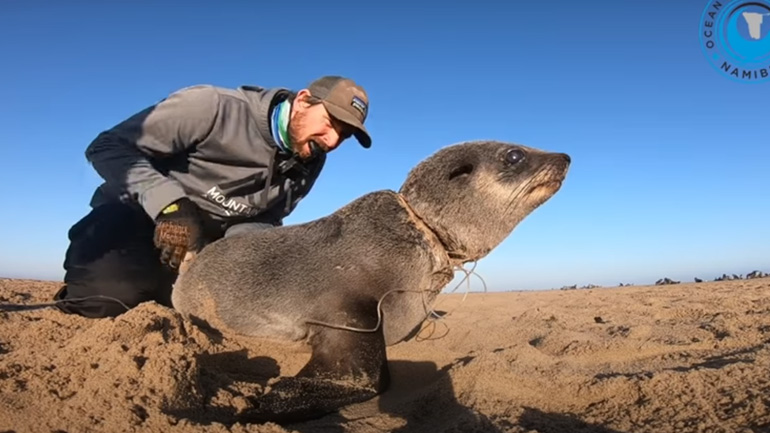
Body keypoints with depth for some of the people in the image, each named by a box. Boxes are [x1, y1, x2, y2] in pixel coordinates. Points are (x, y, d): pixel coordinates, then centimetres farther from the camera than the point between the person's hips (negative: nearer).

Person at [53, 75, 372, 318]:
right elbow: (108, 147, -18)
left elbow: (263, 223, 4)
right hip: (138, 217, -6)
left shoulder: (309, 165, 0)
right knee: (103, 293, -34)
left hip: (206, 246, 6)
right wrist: (171, 205, -33)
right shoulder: (213, 106, -20)